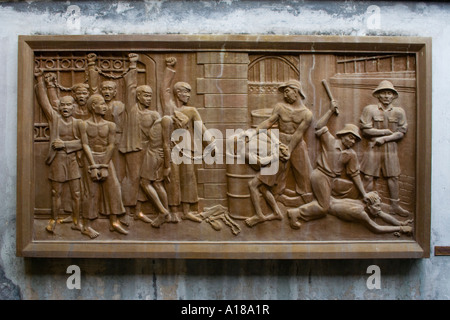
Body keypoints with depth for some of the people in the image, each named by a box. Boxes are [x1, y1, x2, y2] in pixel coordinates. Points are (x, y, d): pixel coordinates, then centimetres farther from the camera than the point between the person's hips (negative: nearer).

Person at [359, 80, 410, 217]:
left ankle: (395, 205, 18)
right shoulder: (369, 109, -1)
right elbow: (365, 129, -9)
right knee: (369, 176, -1)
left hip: (391, 148, 2)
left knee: (393, 176, 6)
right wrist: (386, 131, -9)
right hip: (374, 147, -2)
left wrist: (384, 138, -11)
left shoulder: (399, 111, 6)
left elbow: (401, 132, 2)